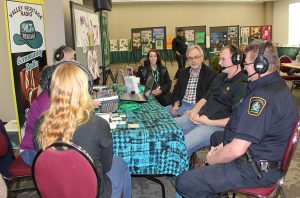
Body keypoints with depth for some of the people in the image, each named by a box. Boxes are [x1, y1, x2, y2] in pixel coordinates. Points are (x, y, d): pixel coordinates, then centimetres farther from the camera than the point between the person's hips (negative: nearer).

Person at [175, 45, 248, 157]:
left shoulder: (243, 84, -10)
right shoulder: (221, 77, 19)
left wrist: (209, 122, -18)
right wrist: (194, 111, 6)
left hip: (216, 126, -9)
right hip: (198, 117, 9)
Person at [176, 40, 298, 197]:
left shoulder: (263, 96, -28)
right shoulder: (278, 85, 8)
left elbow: (237, 150, -30)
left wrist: (212, 159, -11)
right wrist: (224, 145, 8)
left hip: (255, 171, -11)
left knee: (184, 183, -17)